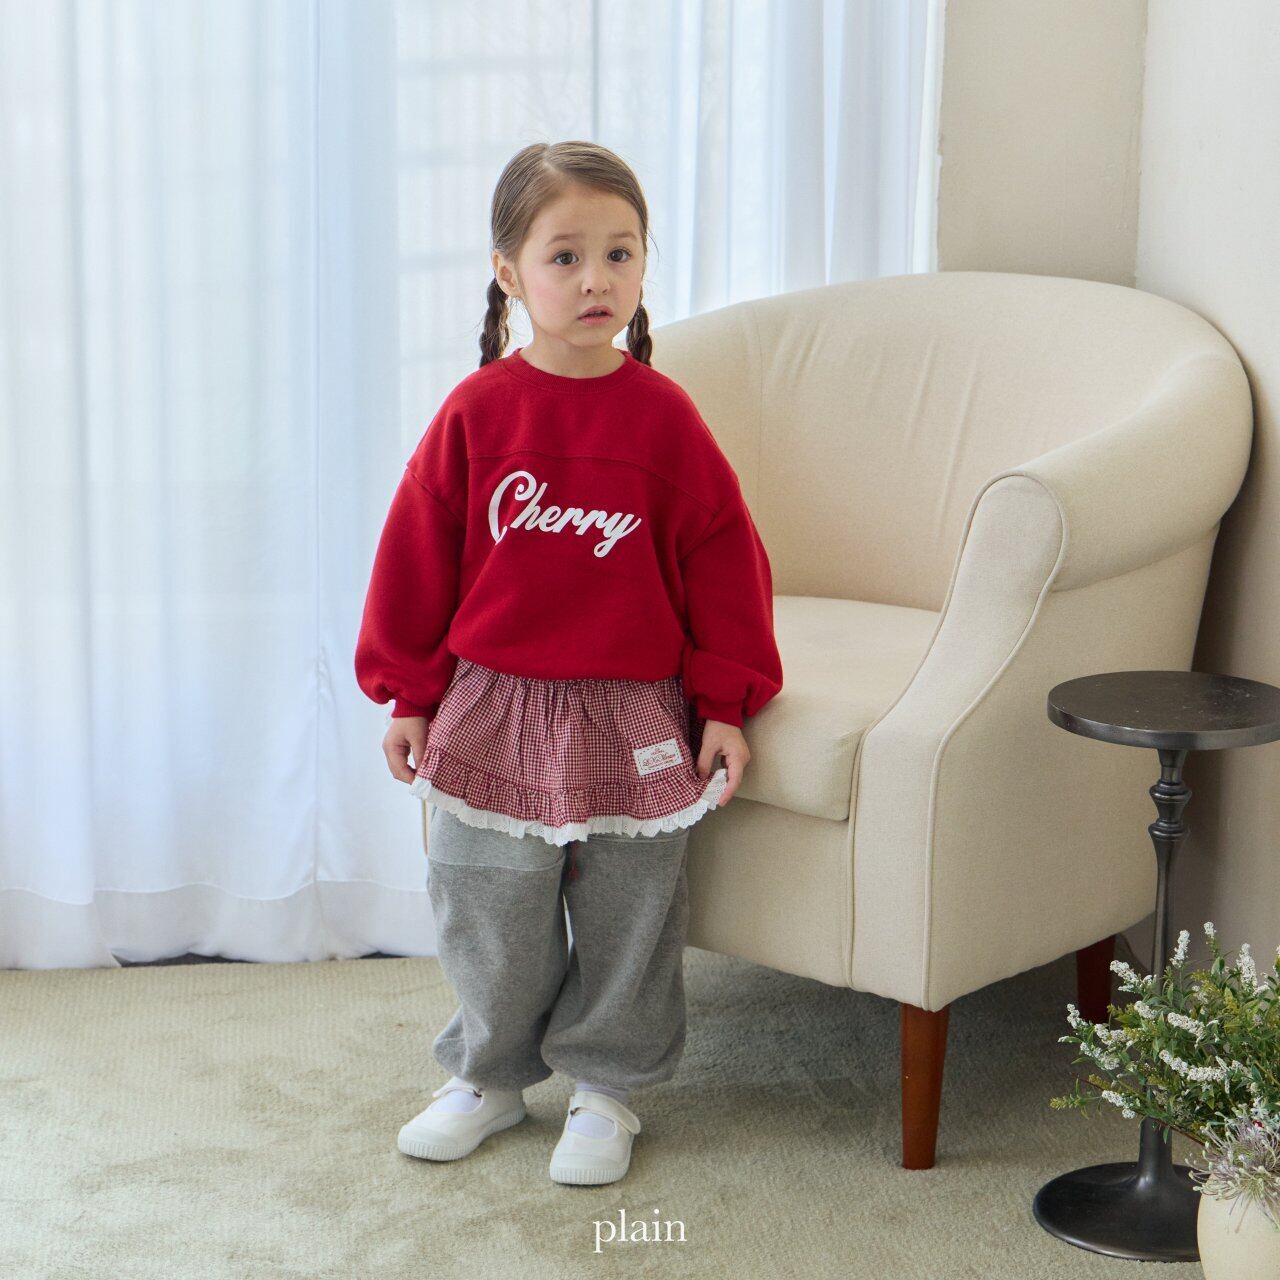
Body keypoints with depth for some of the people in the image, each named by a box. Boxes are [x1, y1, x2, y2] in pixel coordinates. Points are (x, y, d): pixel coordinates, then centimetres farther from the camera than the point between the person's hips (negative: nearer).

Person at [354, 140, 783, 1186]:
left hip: (633, 716, 0)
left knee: (628, 915, 9)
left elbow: (725, 558, 0)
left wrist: (727, 703, -1)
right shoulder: (476, 412, -5)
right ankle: (490, 1074, 32)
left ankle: (605, 1087, 29)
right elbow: (417, 554, 2)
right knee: (488, 913, 11)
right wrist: (410, 692, 3)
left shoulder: (663, 416, -5)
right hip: (492, 711, 1)